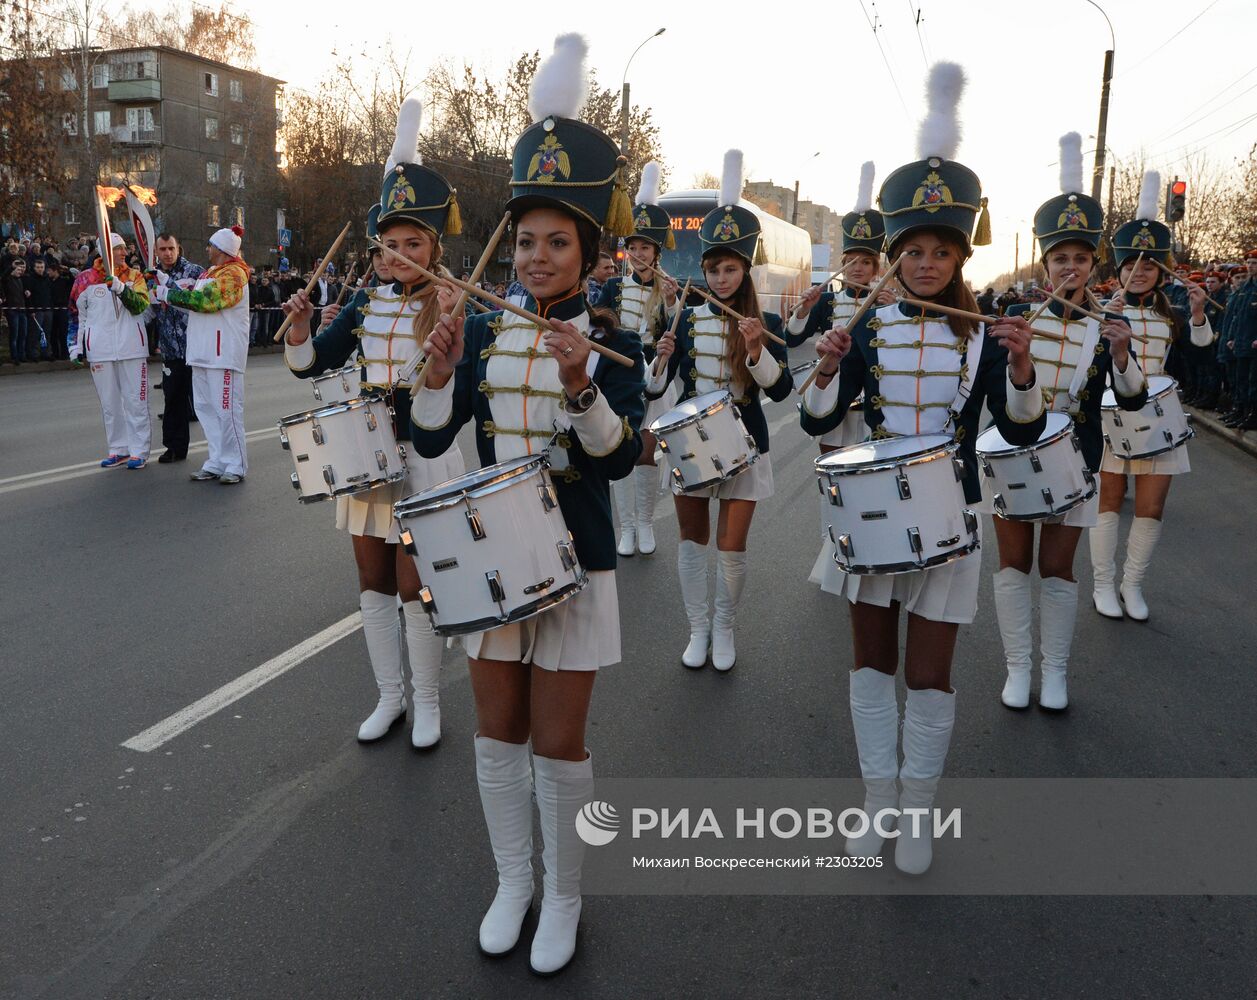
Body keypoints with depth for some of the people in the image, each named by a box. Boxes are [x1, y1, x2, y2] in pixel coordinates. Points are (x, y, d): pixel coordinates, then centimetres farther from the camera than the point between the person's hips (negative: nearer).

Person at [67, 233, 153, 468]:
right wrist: (75, 345, 9)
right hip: (100, 350, 2)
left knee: (135, 400, 1)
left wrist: (120, 287, -27)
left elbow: (139, 306, -13)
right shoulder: (85, 279, 5)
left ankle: (139, 450, 7)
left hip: (132, 348, -2)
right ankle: (118, 450, 19)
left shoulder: (134, 276, 3)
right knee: (109, 403, 9)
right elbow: (76, 315, 12)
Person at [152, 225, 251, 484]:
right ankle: (217, 463, 17)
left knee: (226, 409, -7)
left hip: (224, 352, -10)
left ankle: (236, 465, 1)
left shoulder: (233, 274, -11)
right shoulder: (210, 273, 20)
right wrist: (166, 282, 9)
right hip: (203, 351, 10)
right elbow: (192, 301, 16)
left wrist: (168, 294, -10)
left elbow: (204, 300, -20)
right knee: (206, 407, 10)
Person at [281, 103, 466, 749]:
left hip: (425, 457, -5)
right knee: (374, 582, 12)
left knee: (415, 586, 2)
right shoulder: (366, 301, 5)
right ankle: (389, 695, 28)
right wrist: (300, 327, -12)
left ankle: (427, 702, 22)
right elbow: (311, 364, 7)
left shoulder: (451, 306, -8)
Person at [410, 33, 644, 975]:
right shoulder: (482, 330, 2)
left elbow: (621, 456, -18)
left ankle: (564, 894, 29)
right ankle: (512, 881, 35)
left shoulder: (614, 340, -7)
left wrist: (582, 389, -34)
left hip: (574, 562, -3)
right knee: (499, 734, 14)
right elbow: (431, 441, -2)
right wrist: (438, 371, -19)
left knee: (558, 743, 6)